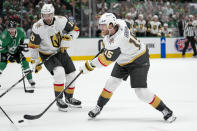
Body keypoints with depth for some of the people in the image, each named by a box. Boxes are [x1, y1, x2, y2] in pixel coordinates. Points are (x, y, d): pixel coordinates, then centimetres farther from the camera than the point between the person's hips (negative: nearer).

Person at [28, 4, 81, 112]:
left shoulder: (61, 21, -16)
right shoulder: (38, 28, -23)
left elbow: (75, 30, -4)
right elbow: (33, 46, -15)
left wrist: (67, 39, -19)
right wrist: (35, 62, -14)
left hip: (61, 51, 5)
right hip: (47, 55, -5)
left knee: (71, 74, 7)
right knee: (59, 72, -27)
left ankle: (69, 98, 30)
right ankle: (59, 100, -13)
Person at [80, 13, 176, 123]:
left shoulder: (117, 41, -37)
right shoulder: (119, 23, -13)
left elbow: (106, 59, -32)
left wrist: (89, 65, -22)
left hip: (139, 61, -9)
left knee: (141, 91, -15)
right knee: (112, 82, 3)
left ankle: (165, 110, -4)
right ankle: (99, 107, 14)